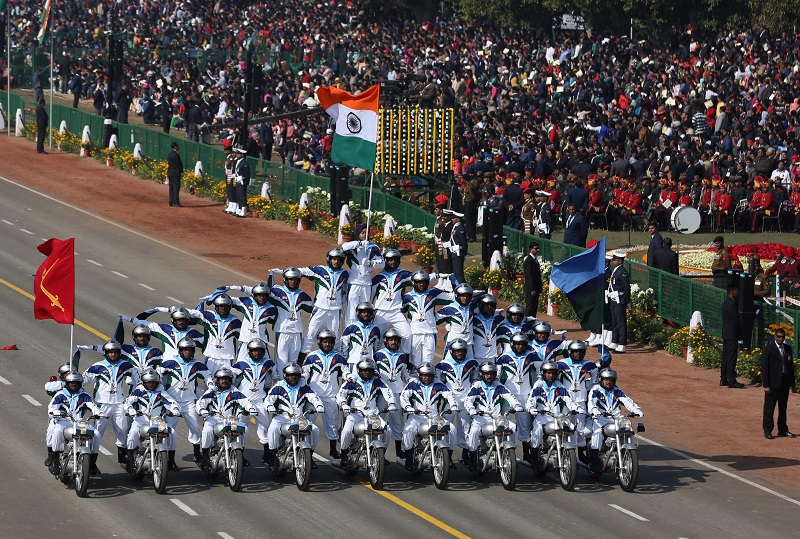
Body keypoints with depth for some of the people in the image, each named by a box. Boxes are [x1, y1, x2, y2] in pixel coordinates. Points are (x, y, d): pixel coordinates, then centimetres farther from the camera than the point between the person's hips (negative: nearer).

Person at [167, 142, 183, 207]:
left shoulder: (169, 154, 11)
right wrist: (181, 172, -3)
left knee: (171, 188, 11)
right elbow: (179, 164, -13)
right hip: (176, 173, -8)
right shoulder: (176, 155, -16)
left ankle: (171, 202, 13)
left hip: (170, 173, 9)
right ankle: (176, 202, -12)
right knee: (176, 187, -8)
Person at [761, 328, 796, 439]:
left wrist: (793, 384, 12)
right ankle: (767, 431, 4)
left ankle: (783, 430, 21)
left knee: (783, 408, 13)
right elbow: (764, 368, -9)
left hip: (785, 383, 5)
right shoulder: (768, 349, -7)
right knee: (769, 408, 0)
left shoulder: (788, 348, 10)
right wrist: (766, 385, -15)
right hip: (773, 383, -5)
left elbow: (791, 366, 15)